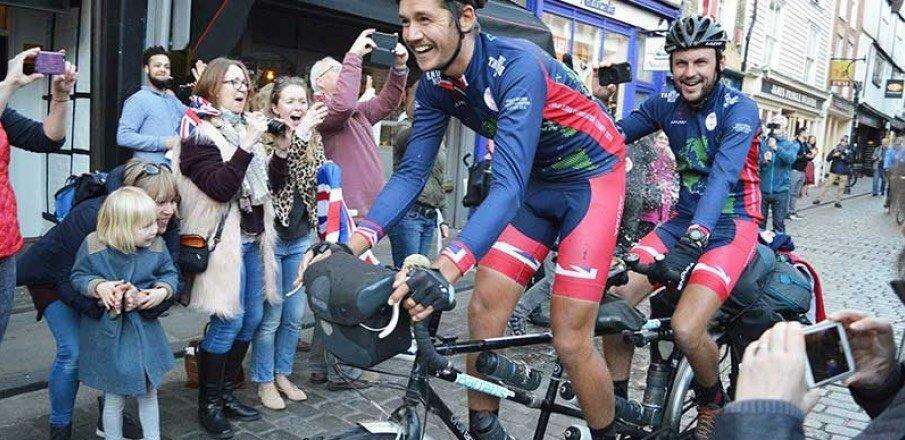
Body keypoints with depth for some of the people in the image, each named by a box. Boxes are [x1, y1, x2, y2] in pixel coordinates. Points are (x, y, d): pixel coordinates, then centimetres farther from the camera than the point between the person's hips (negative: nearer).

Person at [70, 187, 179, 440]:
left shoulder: (156, 247, -10)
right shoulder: (93, 246, -15)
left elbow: (170, 274, 3)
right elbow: (78, 276, -4)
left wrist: (163, 291, -17)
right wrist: (98, 286, -23)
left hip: (144, 330, 3)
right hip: (107, 332, -3)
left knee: (149, 391, 15)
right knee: (114, 395, 10)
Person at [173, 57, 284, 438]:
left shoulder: (247, 126, 14)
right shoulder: (198, 132, -8)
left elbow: (270, 185, 13)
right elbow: (220, 187, -22)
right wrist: (248, 144, -25)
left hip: (254, 238, 8)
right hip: (223, 239, -8)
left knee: (252, 318, 11)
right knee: (228, 320, -8)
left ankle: (227, 393, 25)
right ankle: (208, 404, 9)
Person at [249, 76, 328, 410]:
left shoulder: (313, 141, 7)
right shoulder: (264, 137, -9)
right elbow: (279, 172, -27)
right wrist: (299, 134, -37)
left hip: (301, 239, 5)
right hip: (271, 237, -5)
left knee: (295, 314, 12)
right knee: (271, 315, 2)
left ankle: (282, 374, 29)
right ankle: (264, 381, 19)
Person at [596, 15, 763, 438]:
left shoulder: (740, 108, -14)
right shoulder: (667, 104, 2)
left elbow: (723, 176, -30)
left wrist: (693, 239, -43)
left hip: (729, 225, -5)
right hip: (684, 220, 5)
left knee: (686, 328, -24)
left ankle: (713, 402, 10)